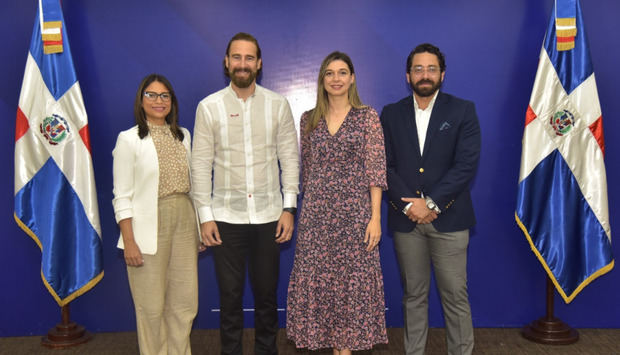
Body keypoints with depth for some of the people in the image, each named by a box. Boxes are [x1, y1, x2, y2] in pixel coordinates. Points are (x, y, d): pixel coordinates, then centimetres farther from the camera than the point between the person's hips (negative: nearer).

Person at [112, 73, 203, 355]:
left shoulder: (182, 136, 12)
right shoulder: (129, 139, -3)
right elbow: (122, 196, -6)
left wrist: (199, 227, 12)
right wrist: (129, 241, -12)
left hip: (183, 222, 5)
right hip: (148, 225, -4)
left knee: (185, 302, 8)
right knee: (152, 307, 1)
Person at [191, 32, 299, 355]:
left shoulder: (277, 104, 3)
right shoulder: (209, 107, 0)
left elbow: (289, 157, 3)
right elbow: (201, 164, -1)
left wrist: (289, 208, -3)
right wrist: (205, 216, -4)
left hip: (268, 215, 1)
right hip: (226, 217, -1)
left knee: (267, 293, 12)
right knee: (230, 294, 10)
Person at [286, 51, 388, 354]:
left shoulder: (368, 117, 0)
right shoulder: (309, 119, 9)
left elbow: (375, 170, -5)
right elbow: (306, 169, 13)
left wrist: (375, 217, -10)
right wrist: (308, 208, 10)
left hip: (354, 210, -2)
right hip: (316, 213, 3)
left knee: (352, 279, 3)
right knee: (318, 279, 5)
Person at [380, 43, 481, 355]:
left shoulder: (462, 111, 4)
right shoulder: (391, 114, 10)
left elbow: (466, 164, -6)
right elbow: (384, 165, 2)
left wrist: (431, 203, -12)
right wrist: (408, 204, -10)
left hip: (448, 218, -2)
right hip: (406, 219, 2)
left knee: (455, 295, 2)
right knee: (413, 295, 10)